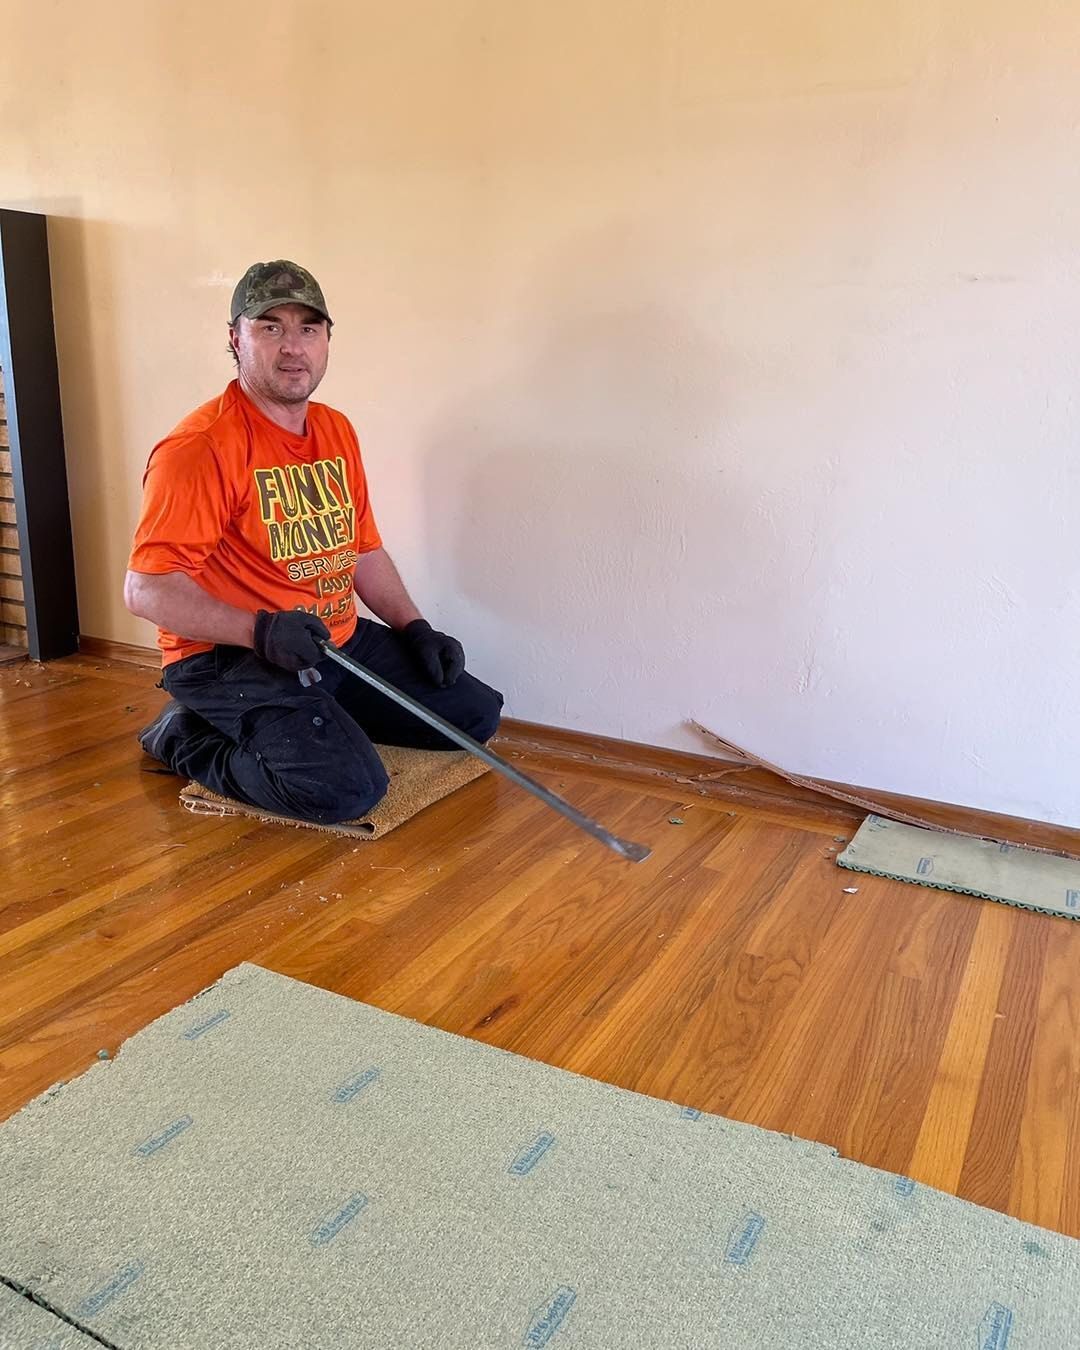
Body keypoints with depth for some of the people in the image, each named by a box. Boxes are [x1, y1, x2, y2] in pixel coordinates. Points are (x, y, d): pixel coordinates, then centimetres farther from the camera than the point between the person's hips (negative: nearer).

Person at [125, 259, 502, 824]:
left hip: (340, 643, 8)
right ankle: (192, 740, -1)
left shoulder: (337, 432, 10)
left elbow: (364, 550, 18)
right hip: (228, 657, -8)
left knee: (475, 715, 7)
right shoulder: (200, 448, -16)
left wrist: (415, 629, 6)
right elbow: (146, 589, -19)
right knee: (347, 788, -27)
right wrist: (259, 630, -31)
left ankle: (315, 717, 16)